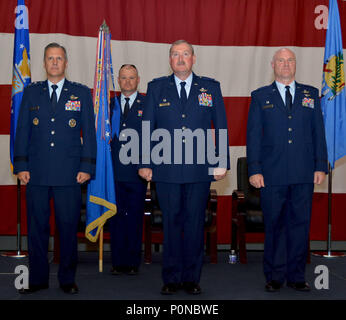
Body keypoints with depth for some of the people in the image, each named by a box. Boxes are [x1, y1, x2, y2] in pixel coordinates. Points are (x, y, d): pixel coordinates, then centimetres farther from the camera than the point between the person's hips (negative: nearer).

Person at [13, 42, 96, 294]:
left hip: (69, 174, -1)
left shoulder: (82, 93, 8)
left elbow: (89, 132, 5)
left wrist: (86, 167, -3)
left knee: (69, 227, 2)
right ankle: (38, 279, 16)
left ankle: (67, 279, 14)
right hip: (37, 172, 1)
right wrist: (21, 166, 1)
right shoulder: (32, 92, 12)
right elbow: (22, 130, 10)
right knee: (37, 227, 5)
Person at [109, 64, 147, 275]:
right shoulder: (110, 105, 12)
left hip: (137, 172, -2)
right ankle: (118, 262, 14)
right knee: (116, 216, 6)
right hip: (115, 171, 3)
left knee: (135, 218, 4)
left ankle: (133, 262, 13)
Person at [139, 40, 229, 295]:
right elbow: (147, 128, 8)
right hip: (166, 169, 0)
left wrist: (222, 162, 2)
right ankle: (172, 278, 15)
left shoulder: (211, 87, 8)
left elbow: (221, 127, 7)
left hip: (199, 169, 0)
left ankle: (192, 278, 16)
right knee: (171, 223, 5)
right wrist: (145, 163, 2)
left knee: (195, 223, 5)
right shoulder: (156, 88, 8)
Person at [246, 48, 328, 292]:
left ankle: (297, 276, 16)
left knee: (300, 224, 5)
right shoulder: (260, 97, 8)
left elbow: (318, 132, 10)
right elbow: (253, 136, 4)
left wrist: (321, 166, 2)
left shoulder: (311, 94, 12)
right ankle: (275, 277, 14)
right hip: (272, 174, -1)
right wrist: (254, 170, -4)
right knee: (274, 225, 3)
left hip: (304, 175, 2)